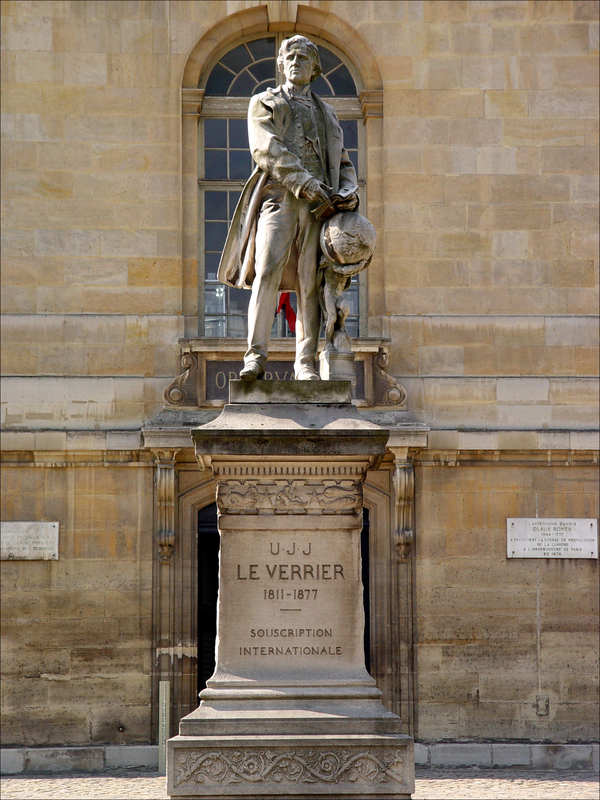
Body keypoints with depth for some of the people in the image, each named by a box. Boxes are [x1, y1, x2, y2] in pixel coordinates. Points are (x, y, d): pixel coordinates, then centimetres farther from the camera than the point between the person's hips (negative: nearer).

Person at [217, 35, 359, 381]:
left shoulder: (327, 113, 27)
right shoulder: (264, 103, 15)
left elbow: (344, 163, 24)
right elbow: (266, 149, -2)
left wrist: (349, 193, 1)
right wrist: (305, 182, -14)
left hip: (318, 204, 3)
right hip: (279, 196, -3)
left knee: (310, 281, -4)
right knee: (268, 269, -20)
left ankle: (306, 363, -5)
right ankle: (256, 356, -23)